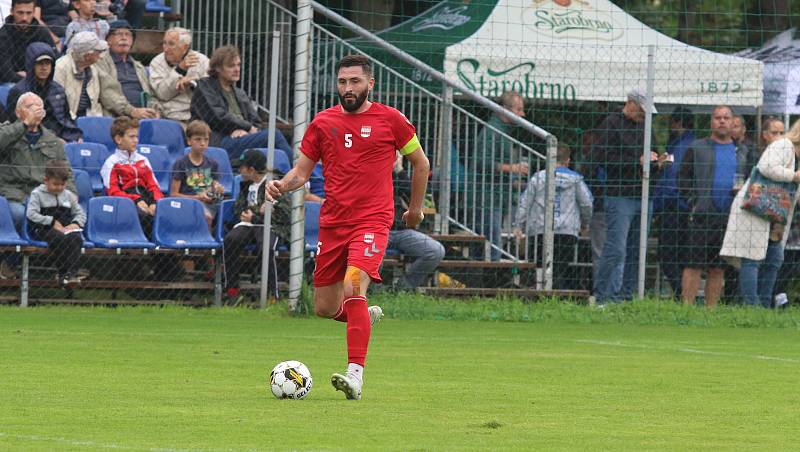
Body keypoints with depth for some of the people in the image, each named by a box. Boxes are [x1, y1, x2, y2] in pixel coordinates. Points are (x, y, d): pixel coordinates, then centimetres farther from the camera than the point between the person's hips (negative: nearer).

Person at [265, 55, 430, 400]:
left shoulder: (390, 120, 1)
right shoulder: (323, 122, 8)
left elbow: (421, 163, 13)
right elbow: (302, 171, 11)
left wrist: (415, 209, 17)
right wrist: (282, 185, -10)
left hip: (372, 221, -4)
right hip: (332, 223, 4)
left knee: (353, 287, -26)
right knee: (324, 308, 7)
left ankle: (355, 375, -28)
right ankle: (366, 316, 41)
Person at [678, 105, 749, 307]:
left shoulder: (742, 152, 15)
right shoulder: (697, 148, 6)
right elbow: (683, 179, 4)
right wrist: (693, 203, -6)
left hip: (730, 216, 3)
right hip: (702, 215, -3)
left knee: (718, 268, 6)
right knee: (694, 265, -7)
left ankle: (711, 310, 10)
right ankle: (687, 307, -7)